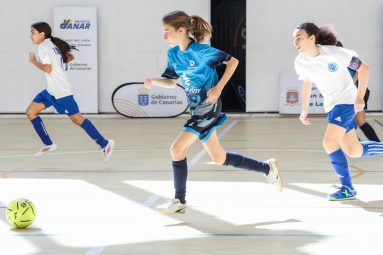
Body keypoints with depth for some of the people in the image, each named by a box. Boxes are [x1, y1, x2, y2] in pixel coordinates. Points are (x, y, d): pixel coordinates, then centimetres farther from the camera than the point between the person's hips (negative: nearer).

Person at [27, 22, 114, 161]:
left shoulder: (43, 47, -13)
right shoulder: (53, 44, 13)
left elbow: (47, 68, -22)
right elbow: (70, 57, 21)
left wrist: (34, 61, -8)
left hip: (60, 91, -10)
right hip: (51, 90, 10)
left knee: (77, 118, -8)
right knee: (30, 112, 8)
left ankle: (104, 144, -5)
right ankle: (48, 144, 12)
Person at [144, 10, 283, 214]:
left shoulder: (200, 50, -17)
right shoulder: (173, 53, 4)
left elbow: (232, 61, -11)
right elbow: (171, 81, 12)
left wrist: (218, 88, -18)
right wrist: (154, 81, -8)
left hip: (208, 108, -9)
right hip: (197, 110, 9)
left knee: (177, 149, -15)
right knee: (219, 159, 15)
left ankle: (179, 202, -3)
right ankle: (268, 168, 29)